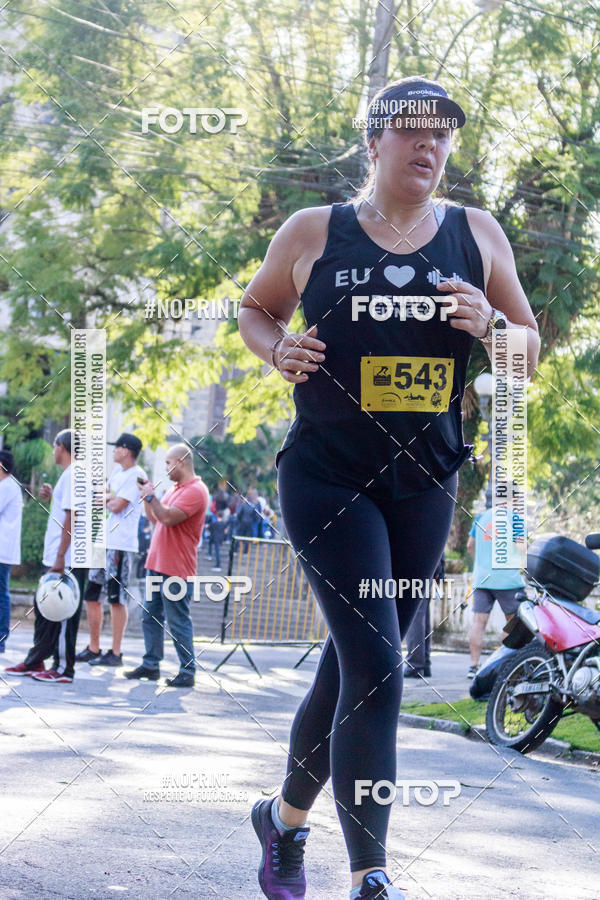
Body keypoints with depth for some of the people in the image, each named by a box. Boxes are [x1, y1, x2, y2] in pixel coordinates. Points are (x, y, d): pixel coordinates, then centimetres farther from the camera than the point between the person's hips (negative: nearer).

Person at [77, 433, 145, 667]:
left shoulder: (136, 476, -11)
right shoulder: (117, 471, 16)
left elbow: (117, 506, -17)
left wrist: (106, 499, 1)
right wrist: (110, 497, -1)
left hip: (121, 546, -9)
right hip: (102, 542, 9)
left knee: (117, 599, -6)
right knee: (91, 596, 11)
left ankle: (115, 653, -2)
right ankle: (93, 649, 19)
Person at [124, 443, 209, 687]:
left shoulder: (195, 491, -13)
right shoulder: (175, 489, 18)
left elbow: (169, 517, -23)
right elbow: (156, 519, 25)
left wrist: (150, 496, -12)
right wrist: (146, 497, 13)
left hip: (176, 570, -10)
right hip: (157, 565, 10)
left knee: (178, 621, -6)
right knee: (150, 616, 11)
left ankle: (187, 672, -2)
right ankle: (151, 665, 17)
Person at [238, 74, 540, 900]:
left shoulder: (477, 234, 6)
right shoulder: (314, 233, 0)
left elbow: (531, 348, 11)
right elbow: (254, 309, 14)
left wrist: (490, 324, -11)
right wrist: (278, 349, -8)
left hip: (425, 484, 4)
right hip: (329, 478, -4)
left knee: (352, 662, 15)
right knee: (376, 669, -16)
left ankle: (287, 815, 38)